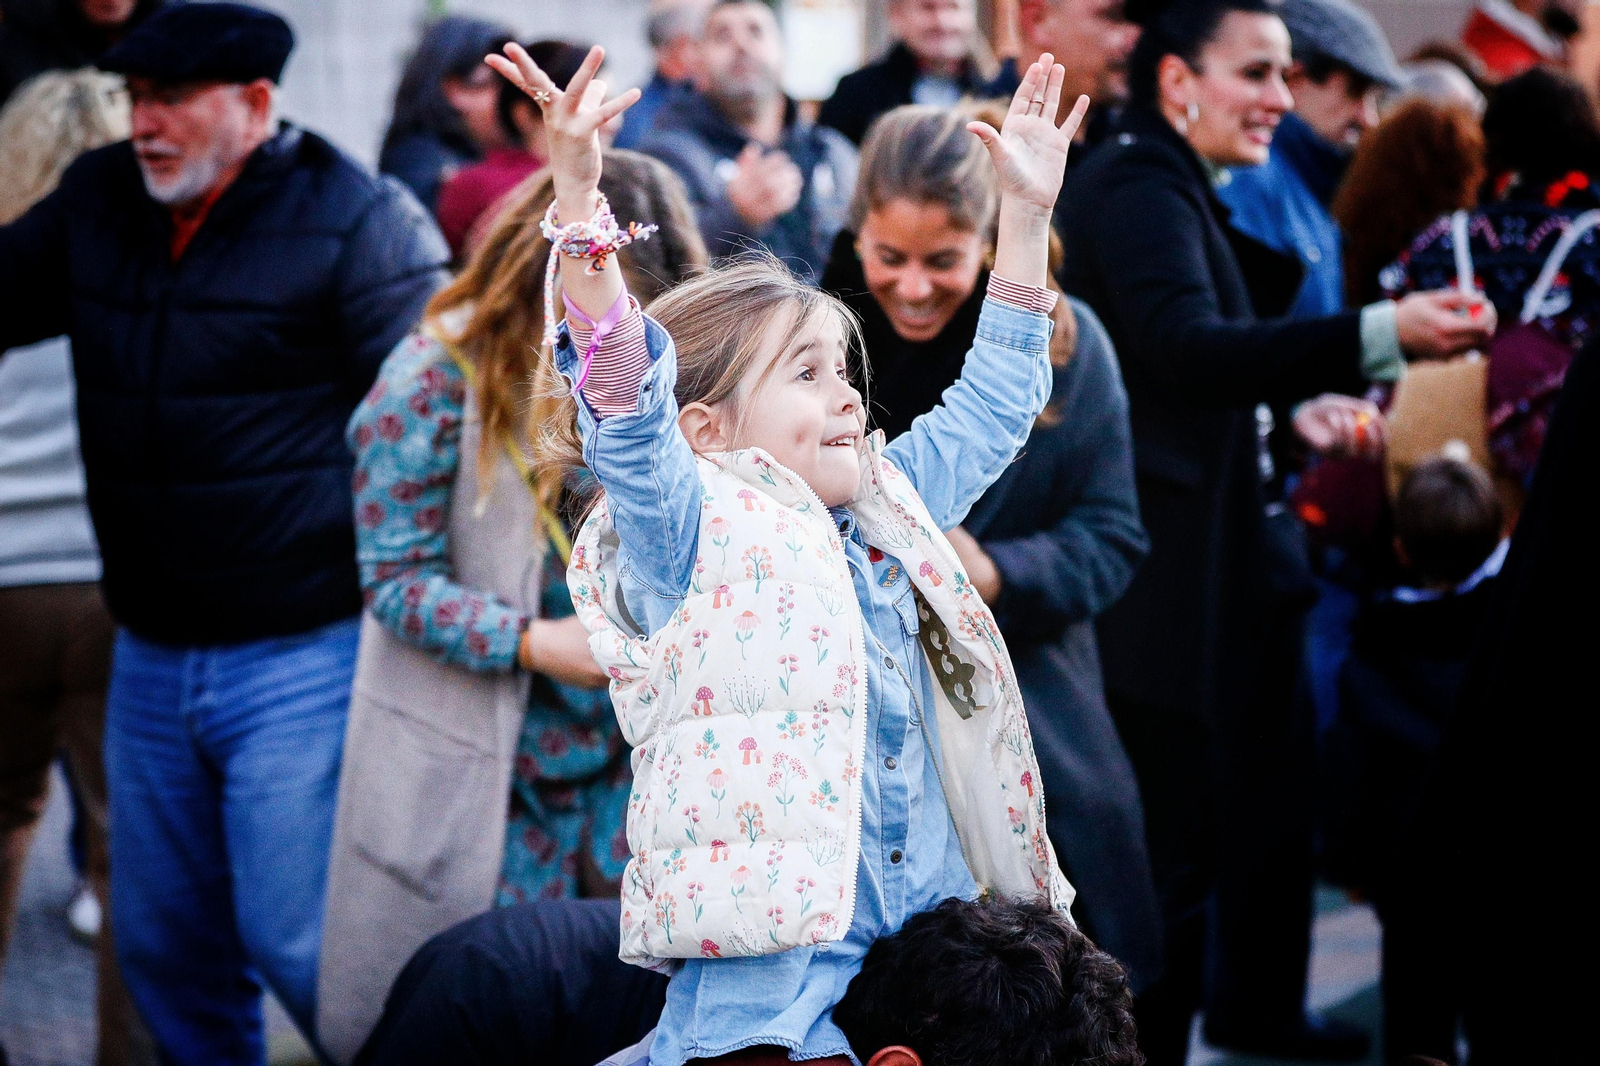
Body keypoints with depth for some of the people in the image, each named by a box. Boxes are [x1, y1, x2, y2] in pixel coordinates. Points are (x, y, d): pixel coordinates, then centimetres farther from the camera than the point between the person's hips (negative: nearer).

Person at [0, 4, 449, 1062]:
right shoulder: (96, 202, 7)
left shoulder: (357, 220, -11)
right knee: (163, 941, 15)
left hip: (304, 658, -6)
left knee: (295, 938, -5)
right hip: (150, 658, 7)